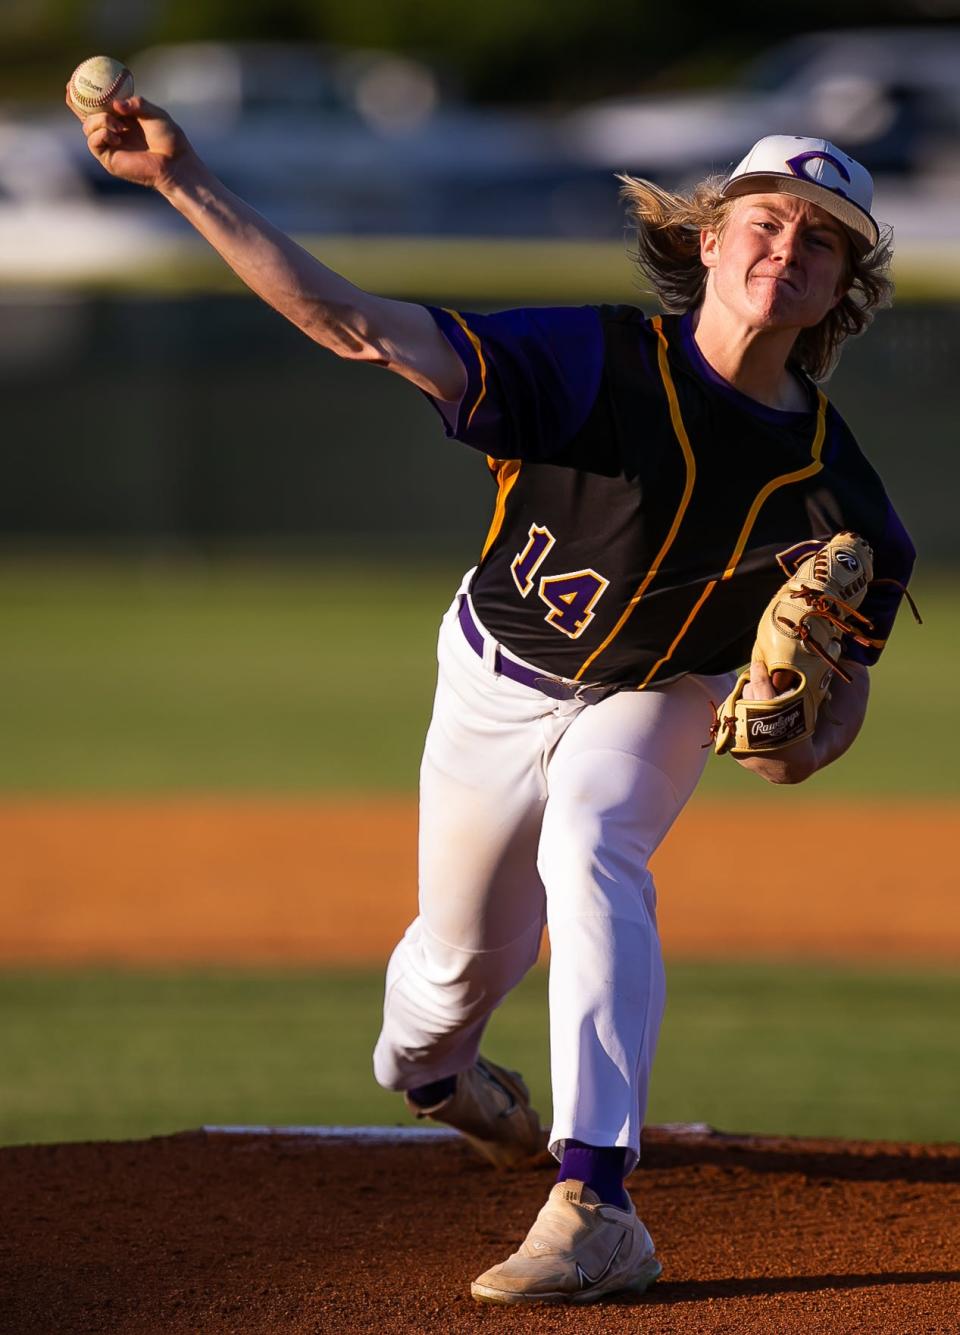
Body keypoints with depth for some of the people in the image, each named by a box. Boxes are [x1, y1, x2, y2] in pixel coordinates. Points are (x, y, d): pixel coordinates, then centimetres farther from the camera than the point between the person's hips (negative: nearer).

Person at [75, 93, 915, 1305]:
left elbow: (844, 688, -11)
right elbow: (360, 327, -36)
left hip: (659, 699, 0)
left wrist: (797, 745, -37)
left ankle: (594, 1207, -38)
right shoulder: (594, 363, -30)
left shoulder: (831, 483, -22)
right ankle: (423, 1067, 53)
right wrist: (183, 181, -46)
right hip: (501, 678, 0)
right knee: (464, 952, 12)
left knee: (590, 857, -30)